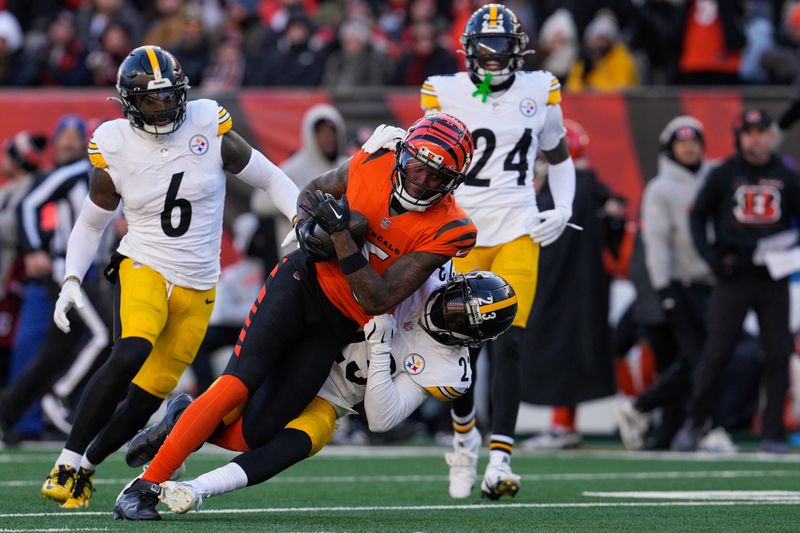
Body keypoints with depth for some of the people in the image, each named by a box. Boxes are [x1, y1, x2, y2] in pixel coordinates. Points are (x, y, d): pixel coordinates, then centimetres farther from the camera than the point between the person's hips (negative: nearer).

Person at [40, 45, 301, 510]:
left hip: (198, 288, 2)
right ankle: (67, 463, -23)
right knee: (130, 355, -30)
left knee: (146, 399, 0)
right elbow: (91, 224, 8)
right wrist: (72, 282, -4)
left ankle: (85, 469, 22)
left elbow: (269, 178, 5)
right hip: (145, 269, -2)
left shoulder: (209, 127, -6)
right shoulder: (114, 147, -5)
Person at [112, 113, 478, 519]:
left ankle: (184, 421, 23)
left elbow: (377, 302, -17)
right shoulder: (377, 159, -9)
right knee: (236, 386, -17)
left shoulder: (444, 230, -15)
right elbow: (313, 191, 13)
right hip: (303, 282, 0)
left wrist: (341, 233, -25)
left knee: (252, 432, -7)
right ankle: (143, 488, -11)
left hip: (337, 324, 0)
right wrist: (307, 226, -10)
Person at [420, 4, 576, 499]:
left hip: (519, 232, 0)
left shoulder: (540, 92, 6)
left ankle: (500, 459, -15)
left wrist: (563, 210, 6)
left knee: (508, 344, -12)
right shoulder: (445, 94, 0)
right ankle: (464, 433, 32)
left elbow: (560, 156, 20)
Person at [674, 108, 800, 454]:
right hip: (733, 276, -2)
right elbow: (698, 216, 8)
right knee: (716, 352, -6)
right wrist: (711, 256, -4)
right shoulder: (723, 175, 4)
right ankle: (694, 423, 6)